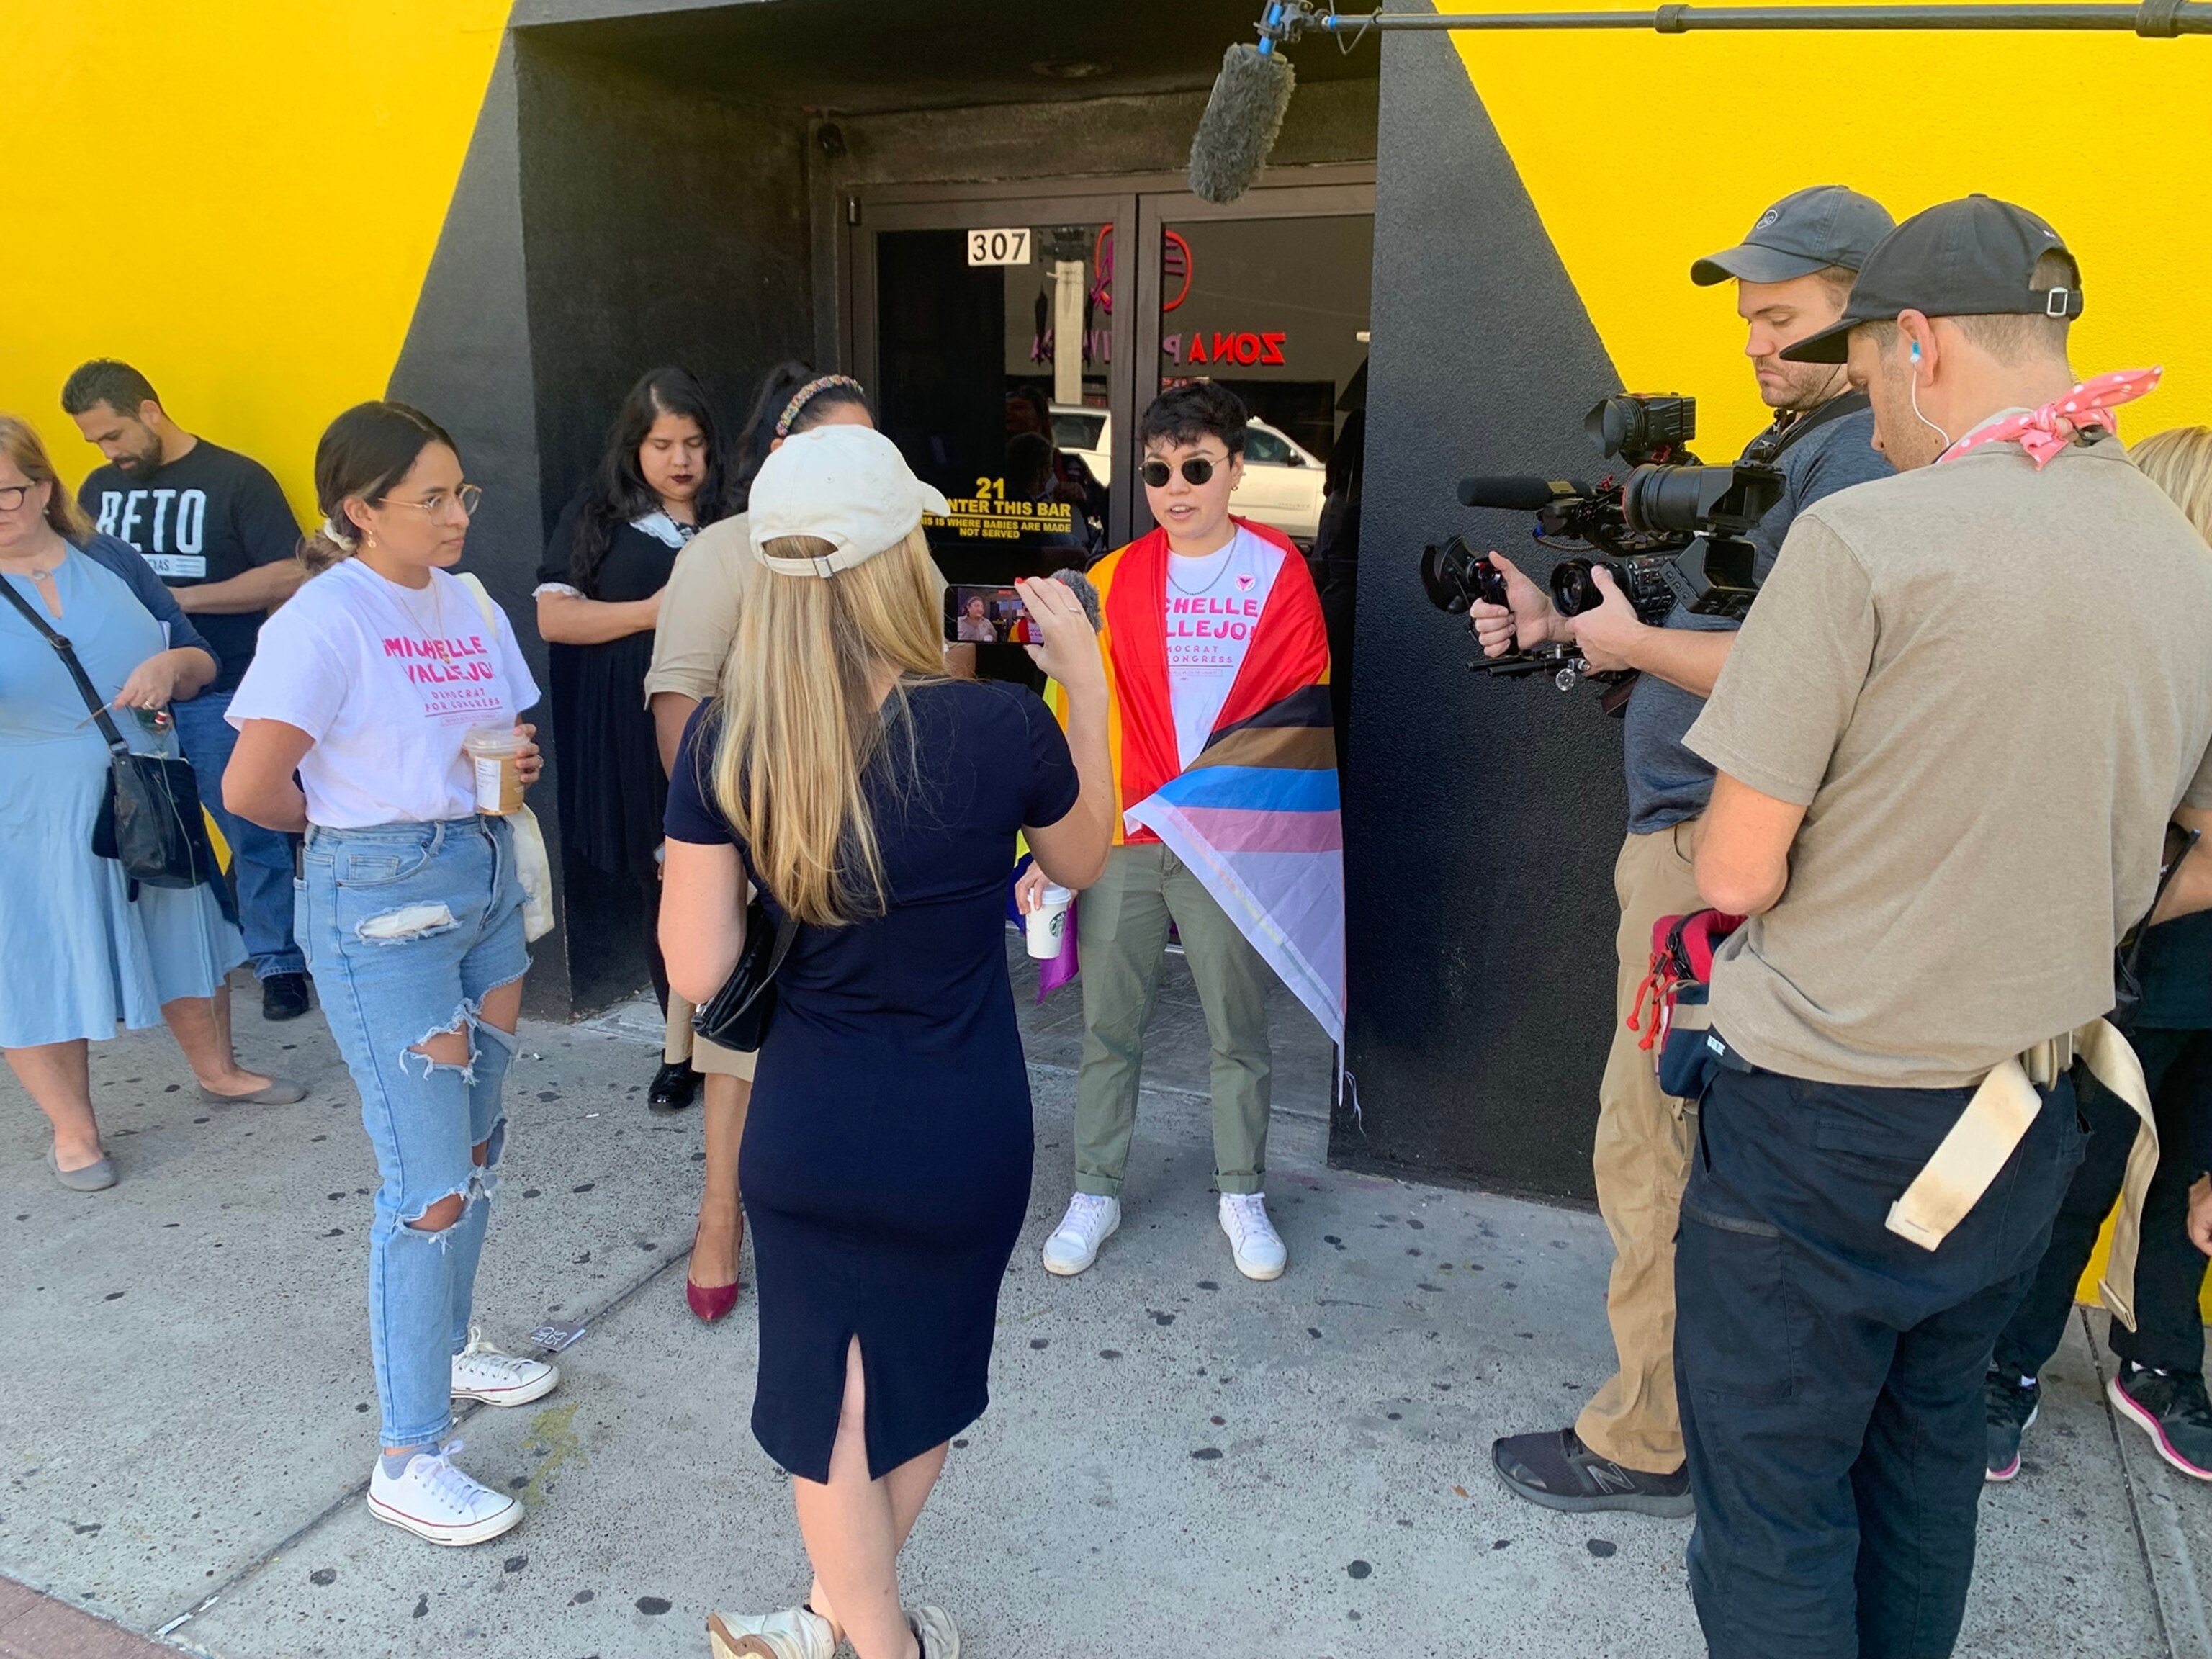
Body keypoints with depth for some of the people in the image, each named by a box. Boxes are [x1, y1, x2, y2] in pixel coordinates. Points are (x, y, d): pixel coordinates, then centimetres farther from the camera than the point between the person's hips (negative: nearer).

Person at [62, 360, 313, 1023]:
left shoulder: (237, 479, -6)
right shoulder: (99, 489, 12)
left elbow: (289, 577, -12)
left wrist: (183, 598, -15)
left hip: (221, 698, -5)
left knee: (253, 836, 2)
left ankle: (279, 962, 14)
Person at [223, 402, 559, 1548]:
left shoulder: (468, 603, 8)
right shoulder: (326, 620, -15)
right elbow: (250, 788, -17)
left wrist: (517, 767, -5)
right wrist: (345, 822, 1)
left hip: (484, 876, 8)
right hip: (380, 901, -8)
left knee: (477, 1146, 19)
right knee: (431, 1184, -5)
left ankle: (450, 1349, 41)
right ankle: (408, 1461, 9)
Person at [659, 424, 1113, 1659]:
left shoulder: (725, 744, -14)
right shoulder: (998, 726, -20)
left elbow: (696, 971, -10)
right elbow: (1082, 861, 1)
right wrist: (1086, 678, 4)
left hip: (807, 1132, 1)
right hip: (961, 1141, -1)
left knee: (831, 1395, 21)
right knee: (920, 1380, 25)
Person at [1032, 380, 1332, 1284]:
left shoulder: (1279, 572, 1)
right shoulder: (1116, 580, 3)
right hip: (1121, 840, 1)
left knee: (1239, 1030, 9)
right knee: (1108, 1029, 8)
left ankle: (1243, 1195, 27)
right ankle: (1096, 1192, 24)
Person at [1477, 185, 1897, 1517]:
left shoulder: (1860, 464, -13)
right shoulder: (1788, 447, 19)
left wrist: (1636, 642, -12)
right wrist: (1559, 628, 7)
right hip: (1696, 834, 10)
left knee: (1653, 1152, -3)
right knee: (1715, 1148, 17)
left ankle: (1650, 1444, 12)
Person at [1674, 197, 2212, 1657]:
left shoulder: (1867, 538, -18)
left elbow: (1738, 873, -17)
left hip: (1822, 1131, -7)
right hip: (2023, 1131, 7)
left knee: (1773, 1502, 8)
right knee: (1925, 1455, 24)